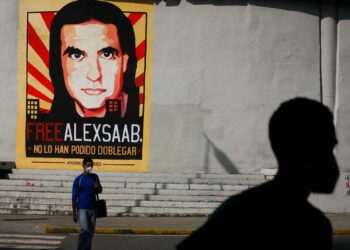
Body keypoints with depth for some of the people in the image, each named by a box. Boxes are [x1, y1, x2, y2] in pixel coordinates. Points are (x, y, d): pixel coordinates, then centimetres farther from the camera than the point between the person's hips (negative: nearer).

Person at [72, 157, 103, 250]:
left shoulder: (95, 177, 9)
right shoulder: (78, 179, -3)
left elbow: (99, 191, 21)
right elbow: (74, 198, -2)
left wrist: (98, 187, -5)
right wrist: (74, 214, -6)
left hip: (92, 209, 4)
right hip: (82, 209, -4)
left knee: (91, 232, 4)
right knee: (84, 230, -18)